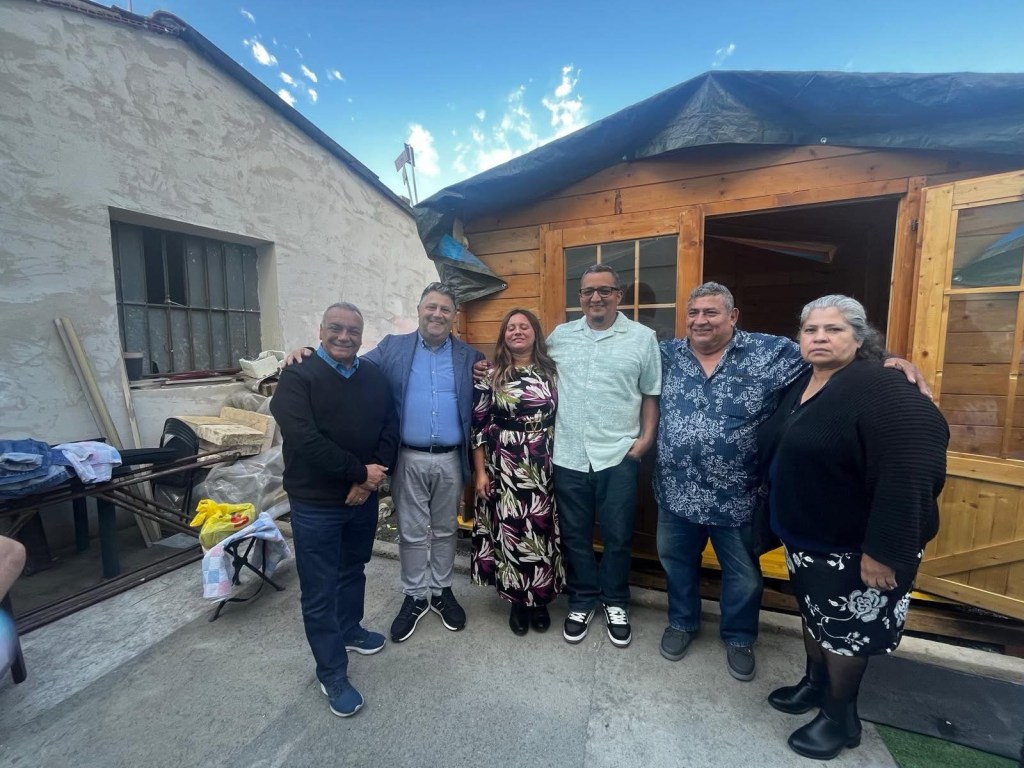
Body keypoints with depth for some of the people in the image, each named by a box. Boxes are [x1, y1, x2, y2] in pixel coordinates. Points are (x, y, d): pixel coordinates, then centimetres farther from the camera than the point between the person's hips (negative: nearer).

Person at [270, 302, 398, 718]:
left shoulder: (375, 377, 2)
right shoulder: (298, 377, -12)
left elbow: (390, 428, 1)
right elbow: (305, 441, -23)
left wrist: (372, 477, -13)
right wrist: (360, 471, -19)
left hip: (363, 498, 5)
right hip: (316, 503, -4)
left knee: (353, 571, 24)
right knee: (320, 591, 9)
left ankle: (350, 630, 49)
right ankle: (332, 675, 28)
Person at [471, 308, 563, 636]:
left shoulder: (551, 372, 4)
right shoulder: (491, 375, -1)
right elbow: (478, 424, -1)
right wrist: (480, 471, -4)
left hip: (543, 468, 2)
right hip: (504, 467, -1)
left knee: (541, 531, 9)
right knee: (509, 531, 7)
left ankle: (540, 601, 31)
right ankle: (517, 602, 29)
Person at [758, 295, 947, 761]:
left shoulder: (878, 387, -22)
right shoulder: (801, 386, 4)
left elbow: (910, 465, -29)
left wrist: (885, 549, -29)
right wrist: (784, 527, 16)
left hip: (854, 546, -7)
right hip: (806, 537, 8)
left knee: (844, 631, 12)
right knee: (813, 614, 24)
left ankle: (840, 717, 35)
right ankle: (814, 684, 47)